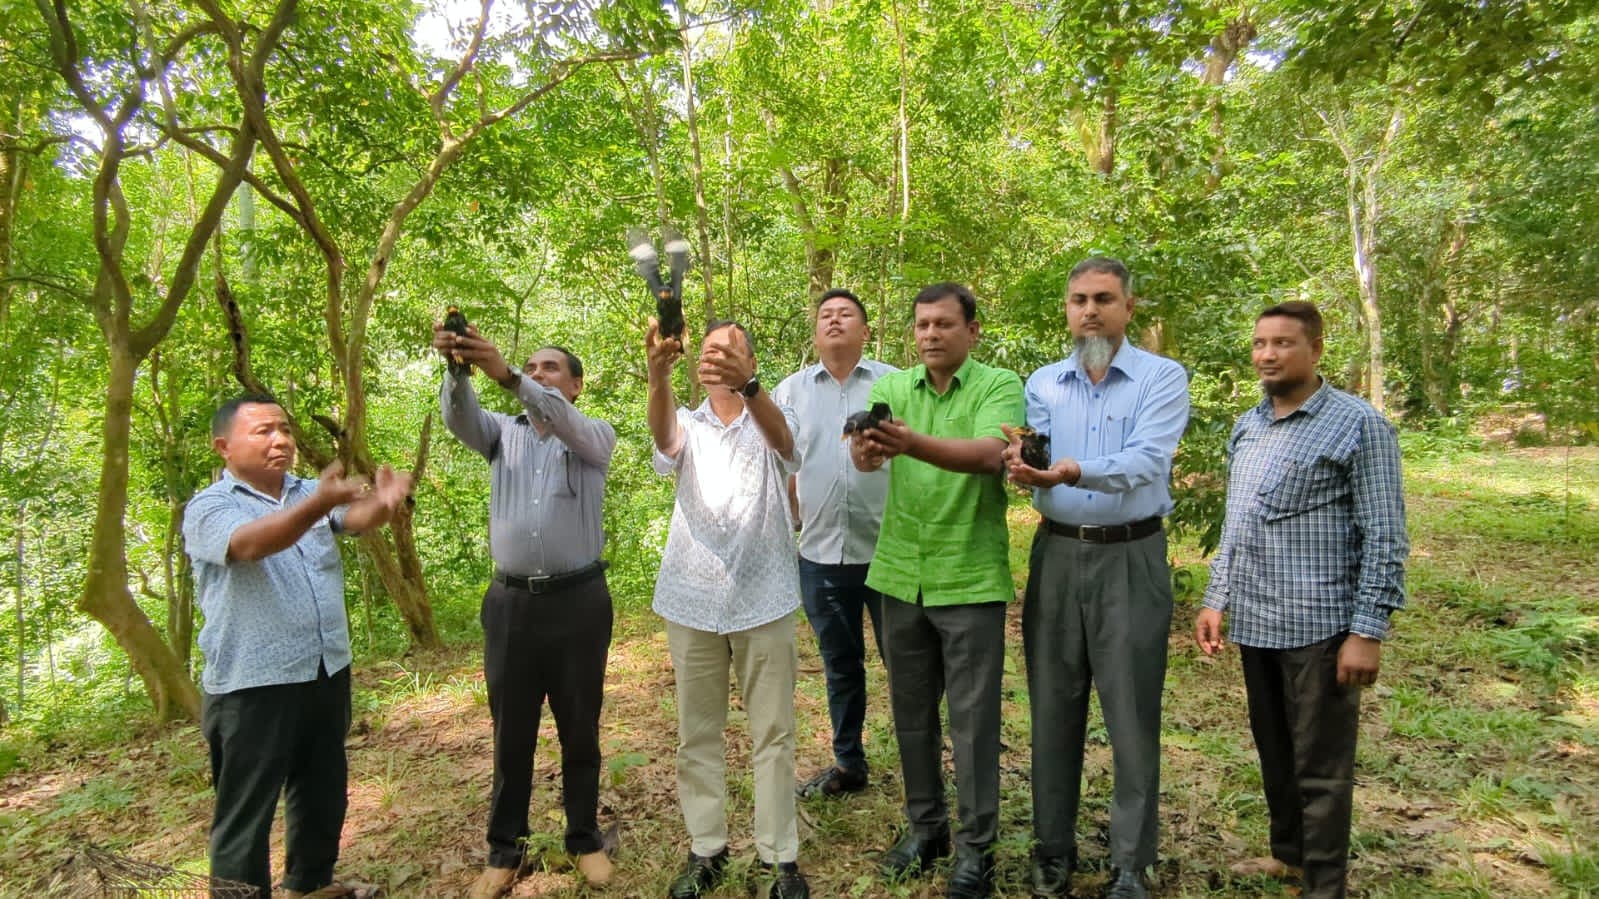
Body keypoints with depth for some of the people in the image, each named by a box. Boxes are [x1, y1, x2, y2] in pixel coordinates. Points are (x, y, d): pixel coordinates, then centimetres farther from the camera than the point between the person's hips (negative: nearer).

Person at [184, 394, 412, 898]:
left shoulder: (310, 494, 7)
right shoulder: (209, 509, -9)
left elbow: (357, 519, -12)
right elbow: (251, 543, -31)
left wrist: (384, 501, -37)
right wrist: (320, 503, -50)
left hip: (328, 673, 6)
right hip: (252, 686, -6)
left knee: (324, 790, 21)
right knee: (247, 811, 5)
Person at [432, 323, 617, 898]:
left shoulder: (596, 436, 2)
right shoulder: (504, 432, 10)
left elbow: (564, 423, -21)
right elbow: (460, 419, -11)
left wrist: (505, 374, -35)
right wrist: (457, 368, -32)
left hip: (578, 601, -2)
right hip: (511, 602, 2)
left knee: (579, 730, 11)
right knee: (511, 732, 11)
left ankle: (585, 838, 27)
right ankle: (504, 849, 26)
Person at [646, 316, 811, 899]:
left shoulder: (773, 423, 1)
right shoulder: (688, 427, 5)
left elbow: (781, 438, -24)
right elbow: (663, 435, -20)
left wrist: (747, 384, -46)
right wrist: (658, 375, -43)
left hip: (764, 599, -2)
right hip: (692, 600, 2)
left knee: (773, 733, 7)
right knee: (697, 732, 11)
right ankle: (705, 849, 27)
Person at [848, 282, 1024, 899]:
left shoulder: (999, 386, -7)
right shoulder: (892, 387, 4)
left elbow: (989, 455, -27)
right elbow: (864, 457, -14)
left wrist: (913, 444, -43)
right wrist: (864, 448, -38)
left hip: (971, 579, -4)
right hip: (900, 576, 4)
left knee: (973, 718, 6)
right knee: (911, 711, 16)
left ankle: (976, 847, 24)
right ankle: (925, 826, 34)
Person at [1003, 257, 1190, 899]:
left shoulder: (1163, 377, -2)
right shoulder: (1042, 383, 8)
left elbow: (1145, 462, -19)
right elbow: (1034, 468, -4)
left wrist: (1075, 471, -37)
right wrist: (1022, 467, -28)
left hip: (1131, 558, -3)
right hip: (1056, 554, 3)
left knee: (1132, 714, 4)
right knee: (1053, 706, 10)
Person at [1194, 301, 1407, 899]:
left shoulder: (1359, 426, -7)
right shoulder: (1246, 428, 11)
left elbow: (1385, 539, -10)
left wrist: (1367, 631, -14)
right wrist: (1216, 600, 12)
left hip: (1319, 626, -6)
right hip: (1254, 624, 6)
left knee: (1320, 766, 6)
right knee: (1274, 753, 19)